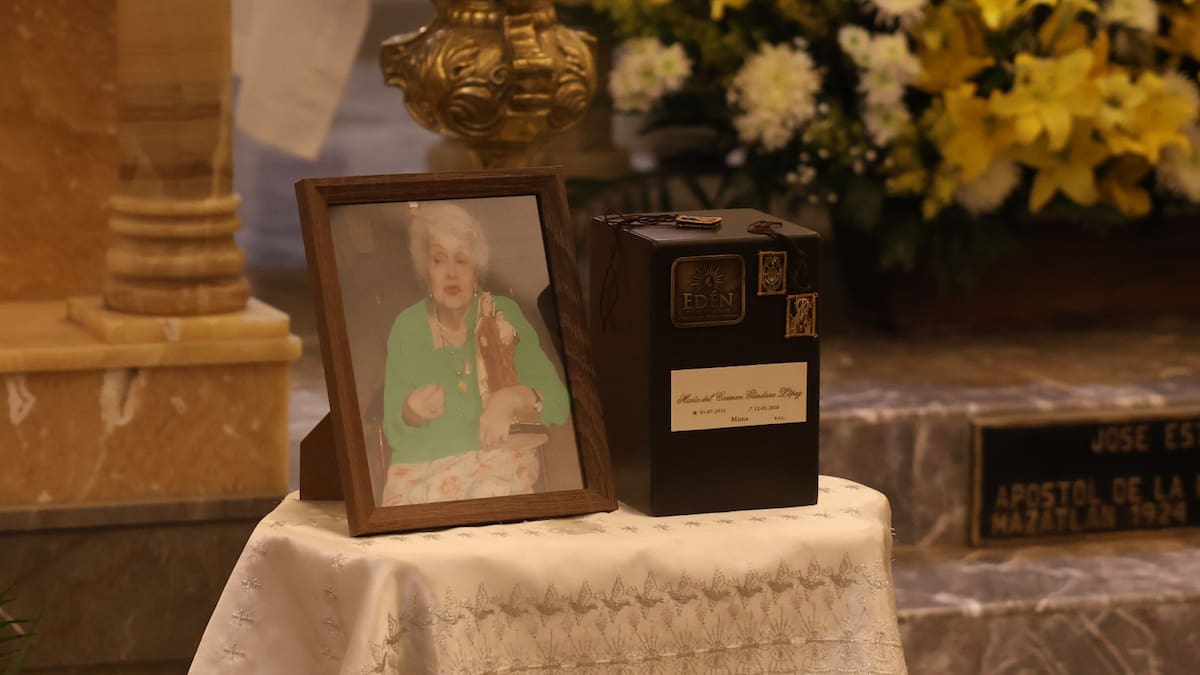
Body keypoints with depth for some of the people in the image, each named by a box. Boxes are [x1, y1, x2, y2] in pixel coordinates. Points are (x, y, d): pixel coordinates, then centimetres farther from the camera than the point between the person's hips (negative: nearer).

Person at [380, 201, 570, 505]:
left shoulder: (504, 315, 1)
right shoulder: (406, 328, 1)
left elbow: (558, 403, -2)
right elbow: (394, 434, 3)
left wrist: (511, 398, -21)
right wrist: (410, 415, -20)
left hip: (499, 460, 1)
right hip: (424, 469, -1)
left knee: (491, 492, -31)